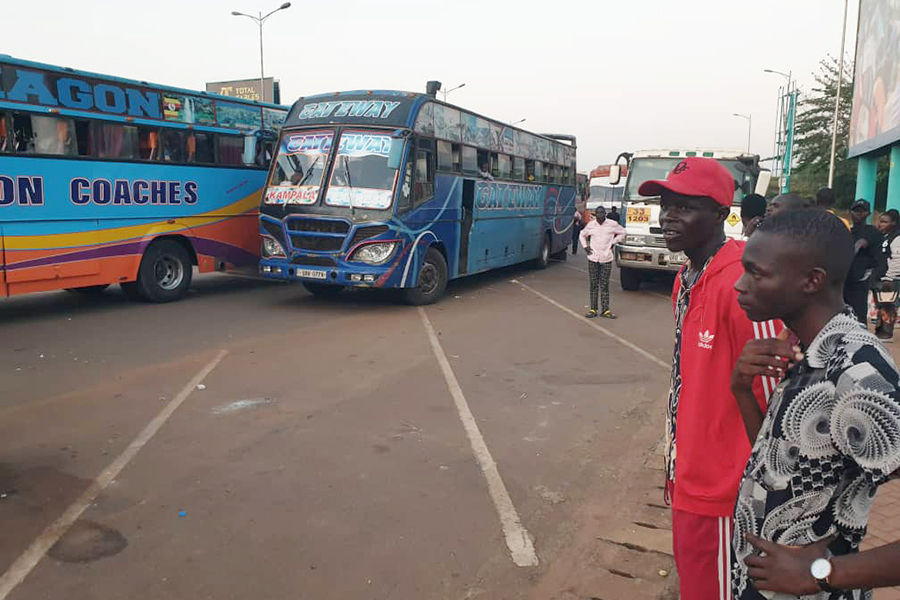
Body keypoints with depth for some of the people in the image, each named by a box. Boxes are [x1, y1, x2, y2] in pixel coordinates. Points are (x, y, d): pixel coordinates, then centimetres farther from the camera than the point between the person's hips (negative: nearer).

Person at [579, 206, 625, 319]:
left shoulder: (612, 224, 0)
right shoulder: (591, 225, 4)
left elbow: (622, 232, 16)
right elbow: (582, 235, 21)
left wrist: (613, 242, 7)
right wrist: (585, 246, 8)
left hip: (606, 259, -1)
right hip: (593, 259, 1)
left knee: (605, 286, 1)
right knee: (593, 285, 4)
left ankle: (605, 310, 7)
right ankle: (593, 309, 10)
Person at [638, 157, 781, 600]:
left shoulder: (742, 285, -23)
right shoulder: (686, 278, 6)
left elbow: (773, 401, -20)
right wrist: (675, 464, 17)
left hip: (721, 492, -9)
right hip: (690, 479, 9)